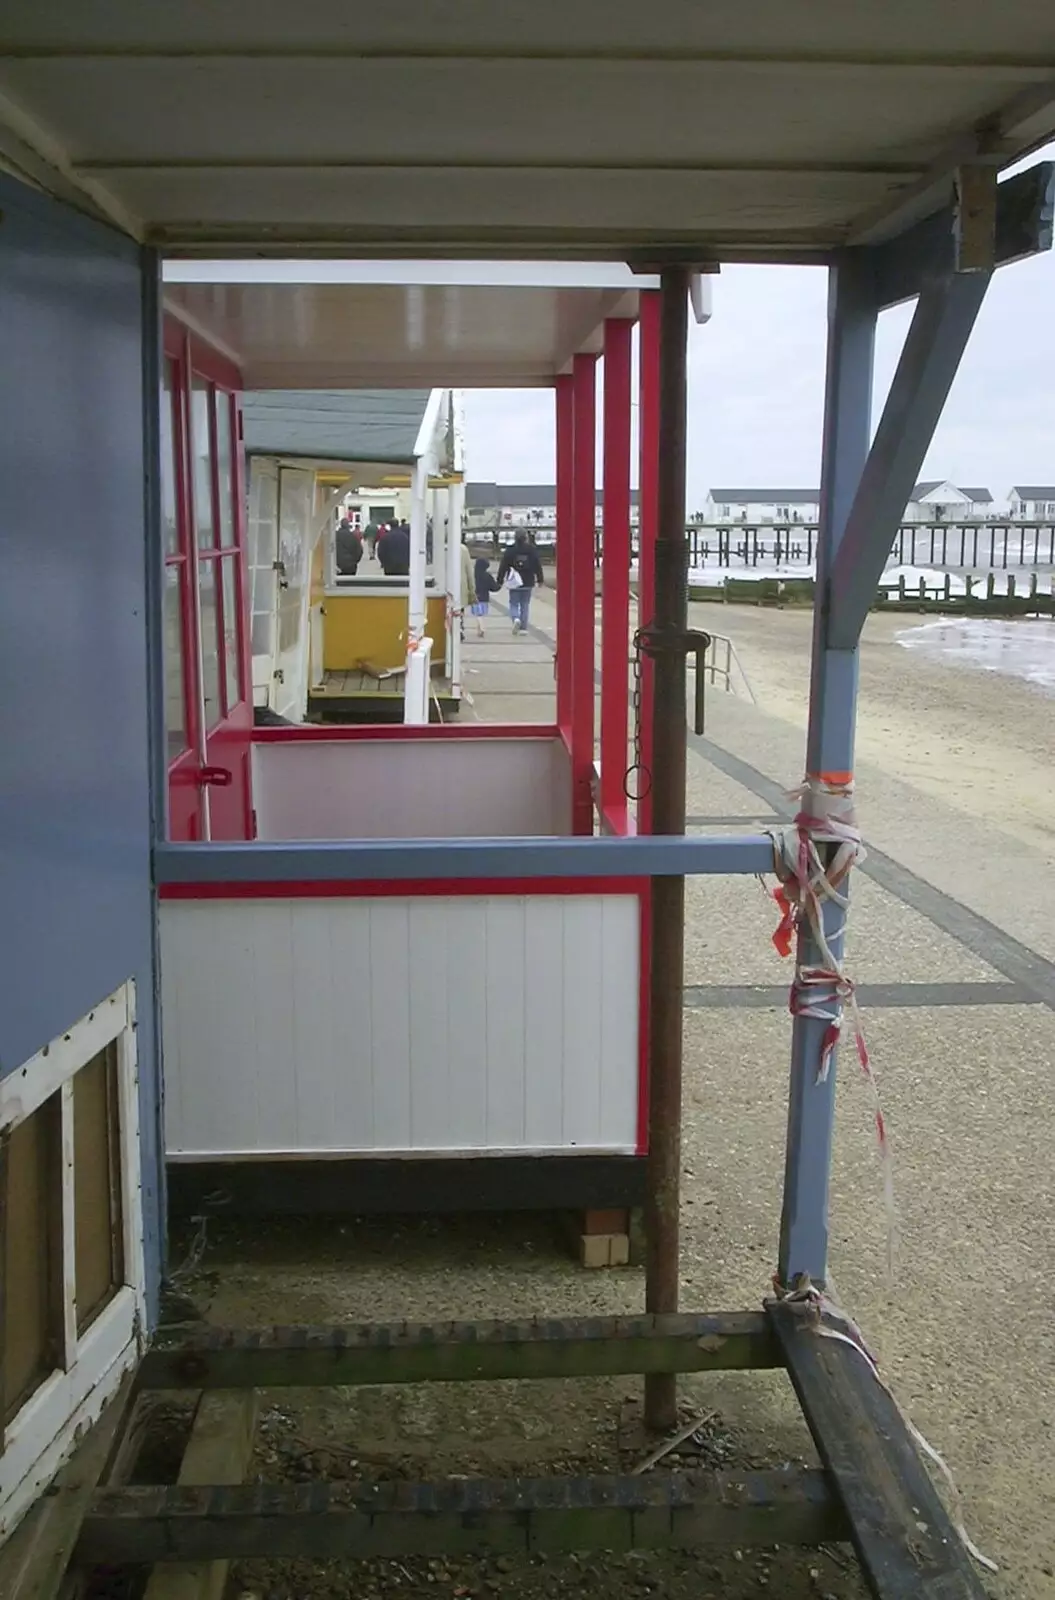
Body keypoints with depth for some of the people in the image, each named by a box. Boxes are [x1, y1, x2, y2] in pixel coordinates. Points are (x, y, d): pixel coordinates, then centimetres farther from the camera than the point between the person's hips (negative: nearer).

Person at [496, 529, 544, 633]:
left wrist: (500, 581, 4)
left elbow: (503, 566, -3)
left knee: (514, 604, 9)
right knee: (525, 605, 10)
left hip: (514, 583, -1)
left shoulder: (509, 550, -5)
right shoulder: (532, 549, -2)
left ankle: (516, 619, -20)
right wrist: (540, 580, 12)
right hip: (528, 583, 1)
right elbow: (538, 566, 2)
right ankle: (523, 627, 8)